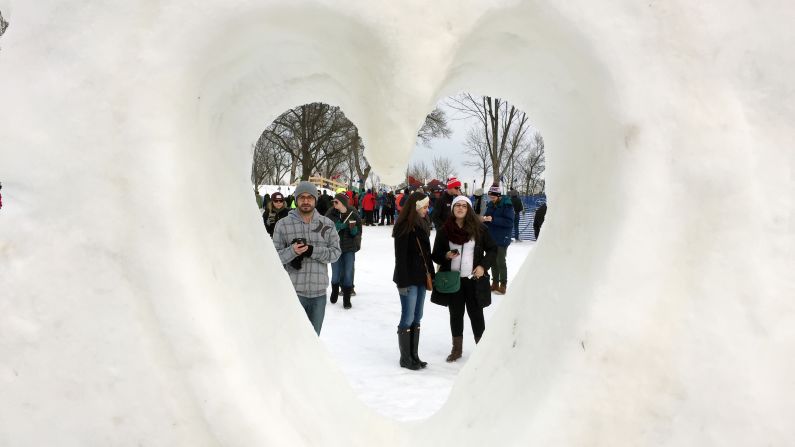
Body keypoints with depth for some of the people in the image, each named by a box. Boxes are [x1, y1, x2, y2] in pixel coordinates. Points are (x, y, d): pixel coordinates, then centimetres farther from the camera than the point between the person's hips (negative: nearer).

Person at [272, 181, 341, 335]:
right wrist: (292, 251, -23)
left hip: (318, 292, 3)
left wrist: (312, 251, -15)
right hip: (293, 291, -2)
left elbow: (335, 252, 0)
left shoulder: (327, 224, 5)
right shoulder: (283, 224, -2)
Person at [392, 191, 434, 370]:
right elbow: (400, 257, -15)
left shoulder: (422, 225, 11)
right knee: (408, 319, -1)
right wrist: (403, 282, -17)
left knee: (417, 318, 12)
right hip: (408, 279, -8)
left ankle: (414, 356, 21)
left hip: (421, 278, 8)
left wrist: (431, 274, 10)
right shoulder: (404, 227, -13)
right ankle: (405, 359, 10)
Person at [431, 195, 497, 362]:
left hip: (473, 279, -2)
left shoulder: (479, 228, -3)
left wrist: (483, 266, -10)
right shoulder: (444, 230, 1)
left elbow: (492, 249, 4)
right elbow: (435, 255, 7)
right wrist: (446, 256, -14)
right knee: (455, 314, 11)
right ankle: (457, 348, 24)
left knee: (476, 314, 6)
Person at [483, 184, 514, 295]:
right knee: (493, 261, 12)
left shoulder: (507, 205, -14)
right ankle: (495, 283, 23)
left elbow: (509, 222, -20)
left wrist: (493, 219, -25)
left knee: (500, 262, -1)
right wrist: (485, 219, -7)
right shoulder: (490, 205, 6)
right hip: (491, 237, 7)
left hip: (502, 239, -6)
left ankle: (503, 285, 10)